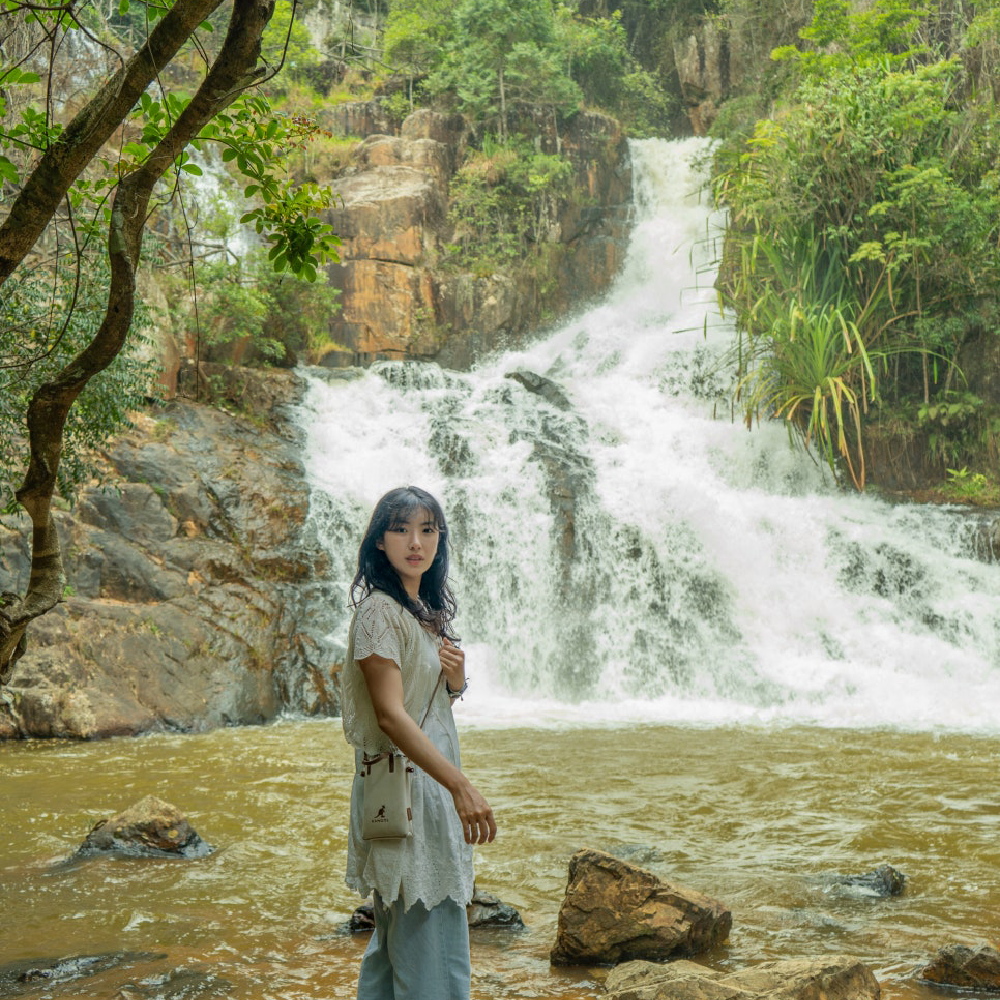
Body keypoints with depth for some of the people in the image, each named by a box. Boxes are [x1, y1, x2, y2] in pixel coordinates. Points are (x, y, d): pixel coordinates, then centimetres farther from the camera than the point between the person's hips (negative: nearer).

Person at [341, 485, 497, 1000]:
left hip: (434, 780, 10)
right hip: (403, 786, -10)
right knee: (431, 941, -7)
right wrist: (461, 785, -28)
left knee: (398, 929, 17)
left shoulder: (427, 610, 14)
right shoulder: (379, 611, -14)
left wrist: (456, 680, -1)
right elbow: (390, 715, -22)